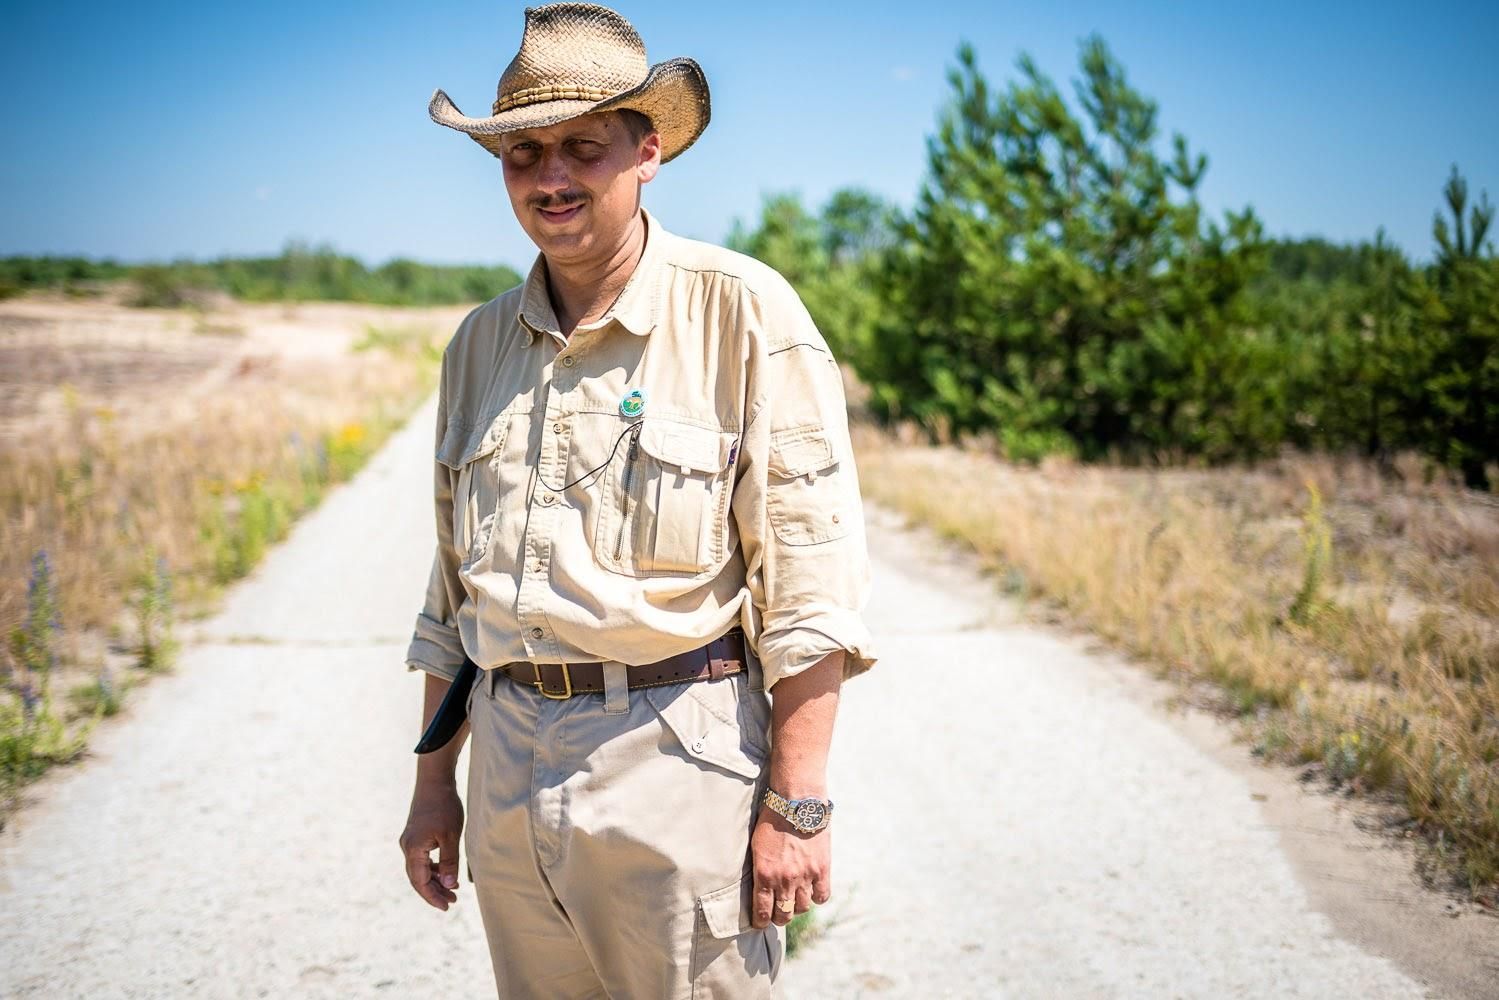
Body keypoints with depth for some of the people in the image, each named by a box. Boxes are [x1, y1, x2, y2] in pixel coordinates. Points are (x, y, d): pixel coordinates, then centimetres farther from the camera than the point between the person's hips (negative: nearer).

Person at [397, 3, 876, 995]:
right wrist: (434, 779, 17)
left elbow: (809, 577, -11)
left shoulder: (744, 313, -7)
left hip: (675, 756, -5)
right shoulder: (481, 344, 11)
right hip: (508, 760, 5)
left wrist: (797, 802, -14)